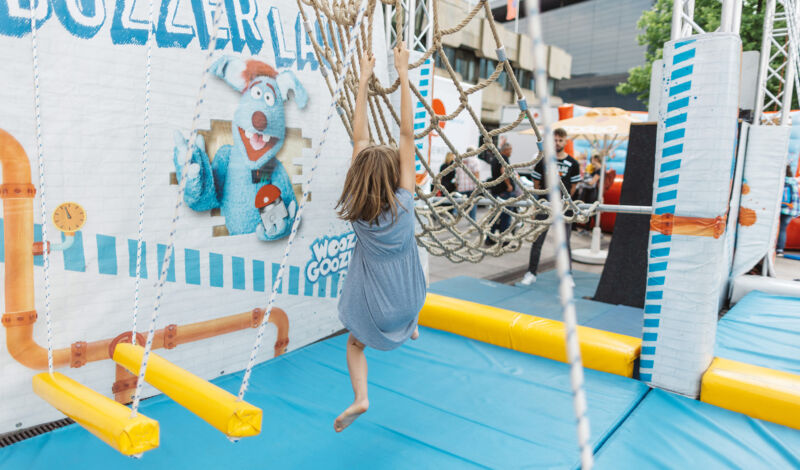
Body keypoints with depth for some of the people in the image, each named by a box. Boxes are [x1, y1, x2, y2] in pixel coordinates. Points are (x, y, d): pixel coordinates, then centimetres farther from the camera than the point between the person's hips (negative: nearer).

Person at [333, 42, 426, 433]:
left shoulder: (354, 209, -15)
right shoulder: (403, 203, -20)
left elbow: (359, 138, -10)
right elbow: (407, 134, -19)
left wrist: (363, 81, -4)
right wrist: (403, 73, -14)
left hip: (370, 302, 0)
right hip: (404, 300, 1)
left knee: (355, 342, 25)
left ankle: (359, 398, 6)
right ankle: (411, 327, 54)